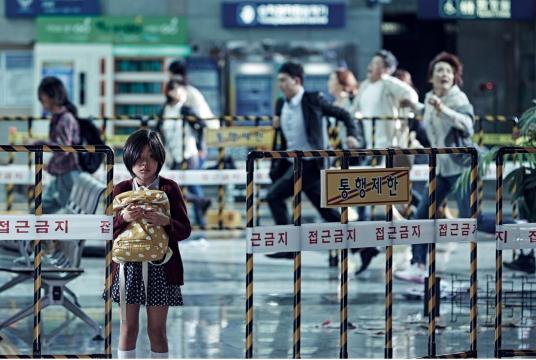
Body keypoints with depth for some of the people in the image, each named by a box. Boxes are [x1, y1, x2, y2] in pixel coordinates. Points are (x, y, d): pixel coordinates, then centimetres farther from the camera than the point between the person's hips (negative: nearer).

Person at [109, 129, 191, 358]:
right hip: (128, 266, 1)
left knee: (157, 329, 4)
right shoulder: (121, 190, 5)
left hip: (160, 267, -1)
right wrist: (123, 218, -19)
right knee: (128, 329, 4)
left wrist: (165, 221, -21)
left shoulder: (169, 189, 2)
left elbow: (185, 230, -1)